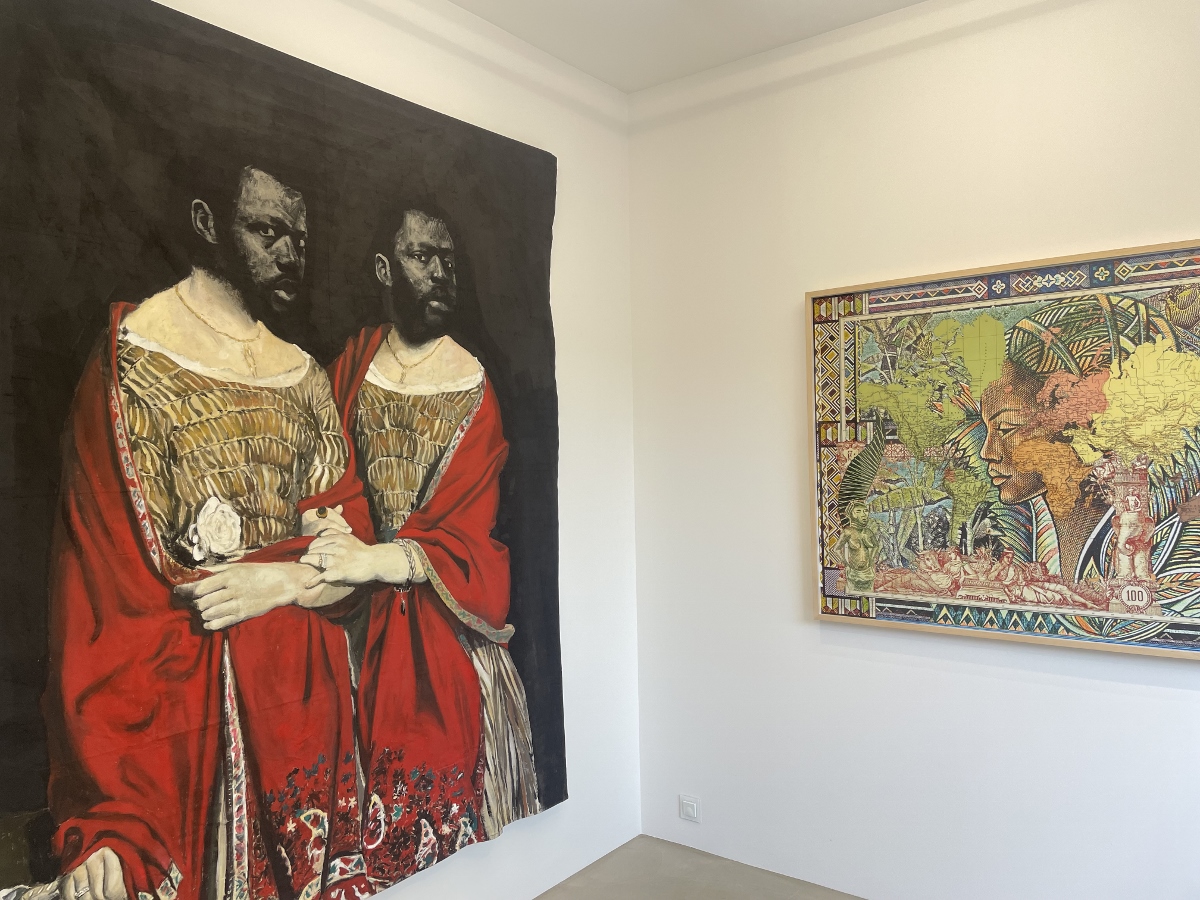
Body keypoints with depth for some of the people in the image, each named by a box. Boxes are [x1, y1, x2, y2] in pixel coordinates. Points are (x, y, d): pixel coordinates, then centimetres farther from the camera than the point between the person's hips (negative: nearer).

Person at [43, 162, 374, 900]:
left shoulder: (303, 376, 8)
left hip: (308, 690, 5)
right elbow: (101, 591, -11)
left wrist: (279, 580, -16)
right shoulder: (132, 360, -7)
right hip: (182, 695, -4)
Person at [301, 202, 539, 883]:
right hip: (365, 617, 2)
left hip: (444, 616, -1)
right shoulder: (353, 365, 4)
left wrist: (378, 560, -25)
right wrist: (338, 541, -13)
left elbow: (465, 528, -10)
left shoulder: (474, 386, -4)